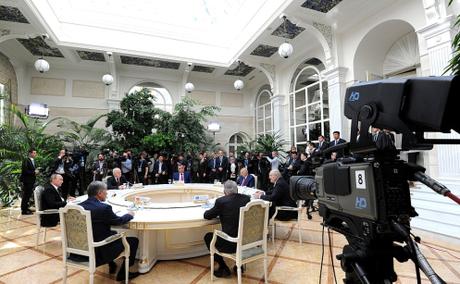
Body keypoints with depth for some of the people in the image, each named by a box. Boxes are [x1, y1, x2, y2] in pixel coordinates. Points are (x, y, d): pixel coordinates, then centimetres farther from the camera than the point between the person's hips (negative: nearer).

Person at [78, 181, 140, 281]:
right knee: (134, 240, 6)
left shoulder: (80, 206, -3)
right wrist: (129, 215, 9)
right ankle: (122, 273, 15)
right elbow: (118, 221, -9)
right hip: (99, 251, -8)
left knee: (113, 233, 32)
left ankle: (112, 265, 40)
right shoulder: (104, 207, -25)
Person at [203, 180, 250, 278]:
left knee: (208, 237, 21)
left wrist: (218, 212, 20)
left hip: (231, 244, -5)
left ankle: (223, 268, 23)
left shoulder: (221, 201, -13)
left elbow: (207, 216, 1)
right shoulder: (247, 198, 1)